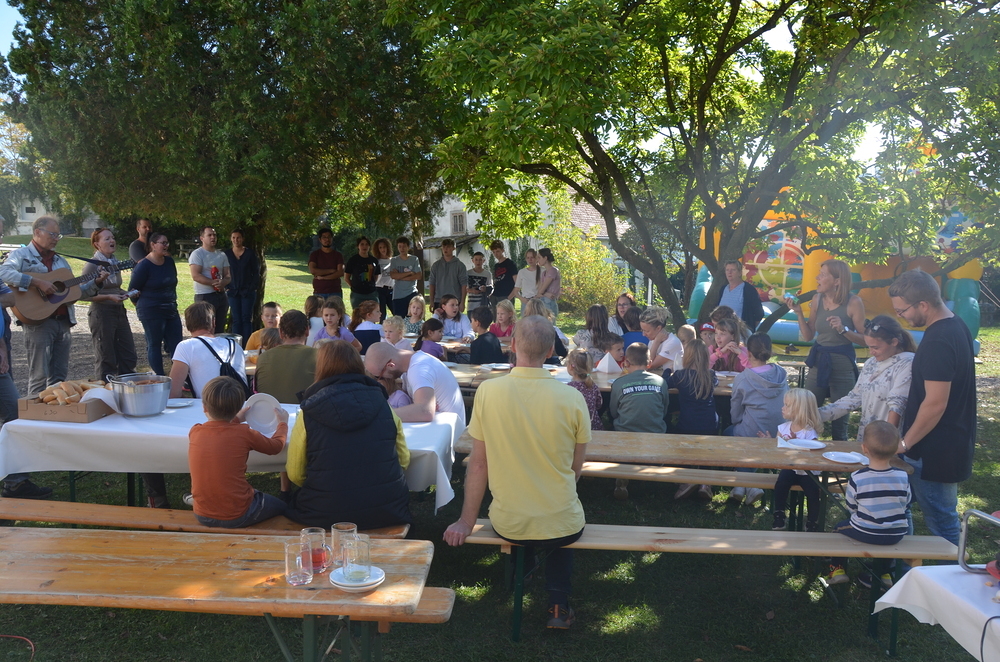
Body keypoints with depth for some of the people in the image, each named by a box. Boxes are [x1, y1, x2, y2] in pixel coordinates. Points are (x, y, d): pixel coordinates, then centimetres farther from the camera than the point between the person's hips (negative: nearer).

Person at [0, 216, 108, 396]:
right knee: (39, 377, -5)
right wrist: (38, 282, -26)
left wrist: (96, 283, 7)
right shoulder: (21, 255, -1)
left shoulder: (60, 260, 20)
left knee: (59, 376, 8)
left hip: (63, 322, 6)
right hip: (39, 321, -6)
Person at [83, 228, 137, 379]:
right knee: (106, 360, 1)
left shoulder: (115, 263, 11)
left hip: (119, 311, 7)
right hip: (102, 313, -7)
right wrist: (109, 297, -22)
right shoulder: (92, 265, -10)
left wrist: (125, 294, 5)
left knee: (129, 357, 10)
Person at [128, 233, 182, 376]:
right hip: (151, 312, -6)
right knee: (154, 345, 3)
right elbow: (133, 289, -6)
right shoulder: (144, 266, -12)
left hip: (171, 309, 7)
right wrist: (143, 305, 5)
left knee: (176, 343, 6)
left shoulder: (169, 261, 7)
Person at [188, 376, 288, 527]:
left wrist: (236, 420, 32)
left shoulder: (194, 432, -6)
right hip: (237, 518, -4)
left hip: (202, 516, 4)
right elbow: (277, 446, 1)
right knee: (280, 506, 24)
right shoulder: (243, 434, -17)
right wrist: (283, 423, 19)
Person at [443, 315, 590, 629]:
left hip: (507, 525, 2)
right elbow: (575, 469, -1)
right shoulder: (572, 399, -14)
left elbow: (478, 463, -6)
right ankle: (559, 605, 27)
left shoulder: (488, 391, -14)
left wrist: (466, 521, 5)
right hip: (562, 527, -1)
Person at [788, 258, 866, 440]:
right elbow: (808, 336, 7)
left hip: (842, 364, -5)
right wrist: (799, 313, -3)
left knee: (839, 421, 5)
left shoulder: (853, 302, -11)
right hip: (818, 362, 5)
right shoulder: (818, 299, 4)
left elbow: (864, 339, -9)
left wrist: (843, 330, -24)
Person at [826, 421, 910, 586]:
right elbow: (906, 506, 3)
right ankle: (882, 574, 43)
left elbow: (851, 507, -4)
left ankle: (838, 569, 29)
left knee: (840, 528, 25)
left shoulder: (857, 478, -18)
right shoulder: (903, 477, -11)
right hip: (896, 535, 3)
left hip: (865, 533, -3)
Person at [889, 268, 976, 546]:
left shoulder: (938, 341, -26)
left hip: (935, 451, -10)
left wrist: (905, 443, -16)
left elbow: (935, 403, -26)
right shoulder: (956, 325, 6)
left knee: (940, 520, 3)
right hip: (953, 443, 10)